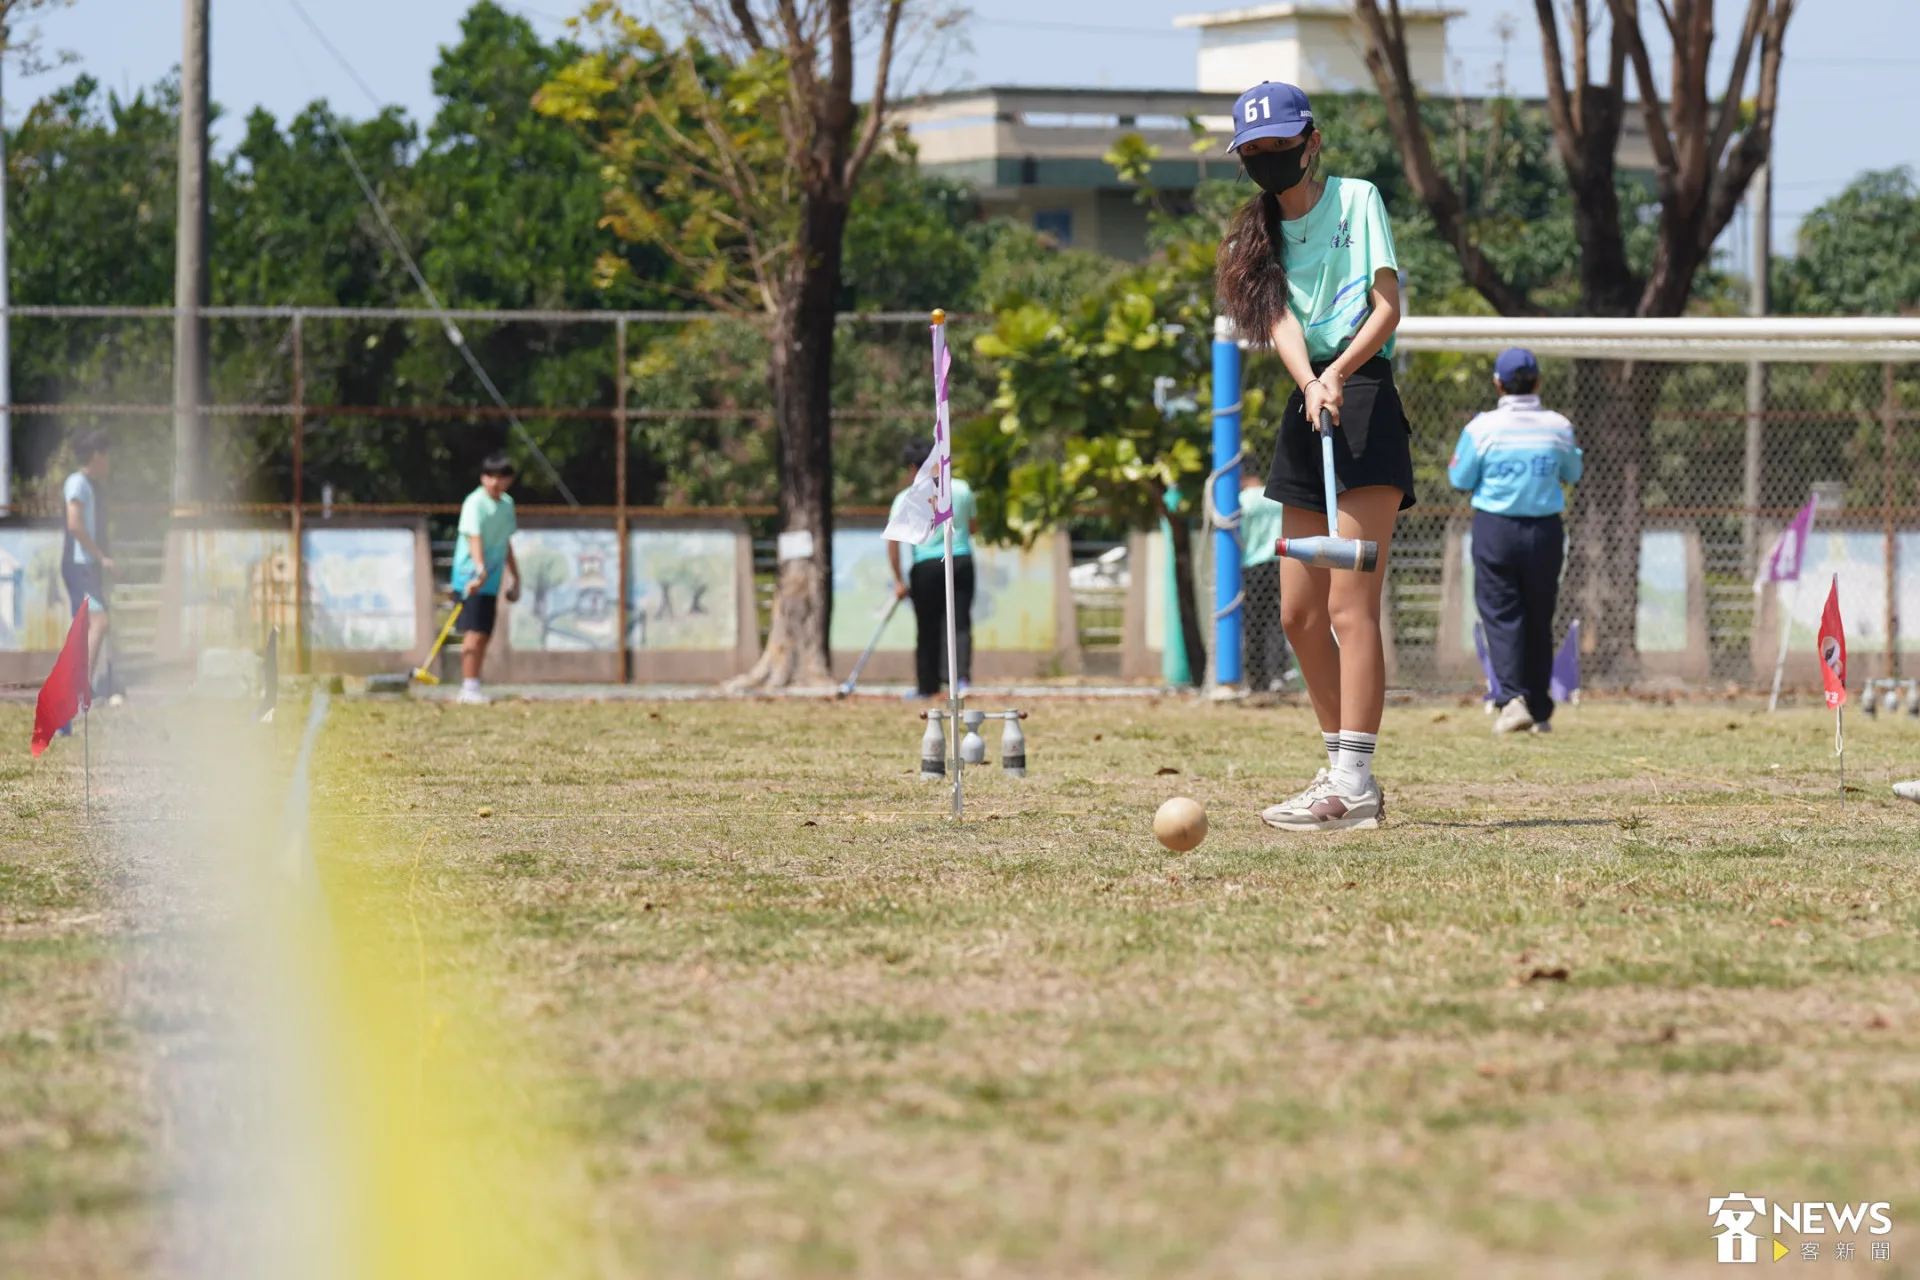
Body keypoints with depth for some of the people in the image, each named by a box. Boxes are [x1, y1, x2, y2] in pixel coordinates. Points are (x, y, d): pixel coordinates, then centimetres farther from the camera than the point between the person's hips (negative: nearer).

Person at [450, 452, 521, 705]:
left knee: (485, 635, 9)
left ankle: (472, 689, 15)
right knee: (474, 633, -12)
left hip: (492, 579, 8)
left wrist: (514, 574, 28)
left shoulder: (507, 503, 12)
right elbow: (474, 537, -26)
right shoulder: (475, 503, -13)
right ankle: (469, 687, -12)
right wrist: (480, 569, -39)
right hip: (471, 577, -8)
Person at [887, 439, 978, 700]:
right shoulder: (962, 489, 6)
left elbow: (892, 541, -8)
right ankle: (961, 675, -18)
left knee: (928, 628, 9)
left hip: (927, 566, -2)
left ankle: (927, 685, 18)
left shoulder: (907, 498, -3)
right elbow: (974, 528, 17)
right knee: (960, 622, 1)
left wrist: (899, 580, -4)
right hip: (961, 560, 2)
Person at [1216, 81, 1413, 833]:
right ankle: (1346, 772, 18)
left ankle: (1353, 785, -19)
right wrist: (1309, 383, -22)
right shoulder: (1263, 234, 16)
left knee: (1349, 604, -15)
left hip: (1364, 396, -7)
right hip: (1307, 406, 7)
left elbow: (1387, 307, -6)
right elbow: (1281, 319, -2)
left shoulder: (1356, 200, 1)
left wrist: (1339, 372, -23)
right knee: (1299, 614, 7)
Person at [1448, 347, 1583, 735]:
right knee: (1539, 619, 12)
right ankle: (1540, 710, 17)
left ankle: (1513, 697, -20)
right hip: (1545, 530, 2)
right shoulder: (1558, 427, -3)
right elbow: (1573, 474, 12)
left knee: (1501, 614, 0)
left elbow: (1461, 480, -2)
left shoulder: (1483, 428, -10)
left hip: (1495, 529, -2)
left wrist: (1463, 449, 14)